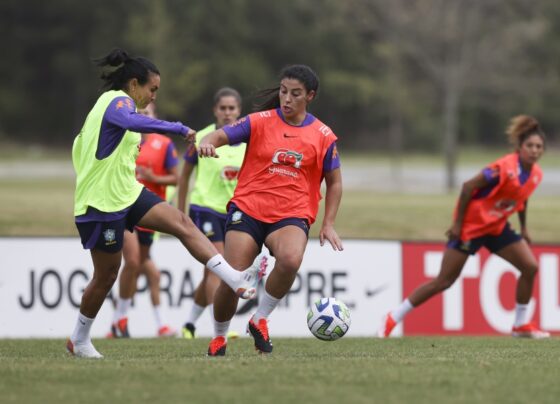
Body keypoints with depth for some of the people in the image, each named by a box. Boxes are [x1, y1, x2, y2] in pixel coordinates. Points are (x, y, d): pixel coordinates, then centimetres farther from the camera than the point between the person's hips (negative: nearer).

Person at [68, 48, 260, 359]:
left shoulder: (109, 103, 16)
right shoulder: (118, 101, -14)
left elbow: (79, 147, 21)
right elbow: (132, 122, -39)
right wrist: (179, 129, -38)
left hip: (127, 194, 10)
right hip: (103, 203, -9)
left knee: (182, 223, -9)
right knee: (106, 276, 2)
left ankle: (235, 280, -20)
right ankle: (79, 340, 20)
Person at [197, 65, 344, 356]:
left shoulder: (323, 136, 5)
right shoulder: (259, 122, 2)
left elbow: (334, 182, 14)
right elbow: (221, 135, -7)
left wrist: (328, 224, 6)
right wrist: (207, 143, -31)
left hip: (292, 215, 0)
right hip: (247, 209, 0)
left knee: (291, 260, -33)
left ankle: (260, 320, -9)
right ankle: (218, 337, 20)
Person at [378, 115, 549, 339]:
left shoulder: (536, 174, -3)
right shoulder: (504, 168, -27)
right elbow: (468, 187, -22)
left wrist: (523, 228, 21)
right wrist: (457, 223, -19)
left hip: (497, 227, 7)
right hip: (470, 226, -7)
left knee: (530, 267, -4)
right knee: (444, 281, -6)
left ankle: (521, 325, 11)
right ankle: (393, 319, 4)